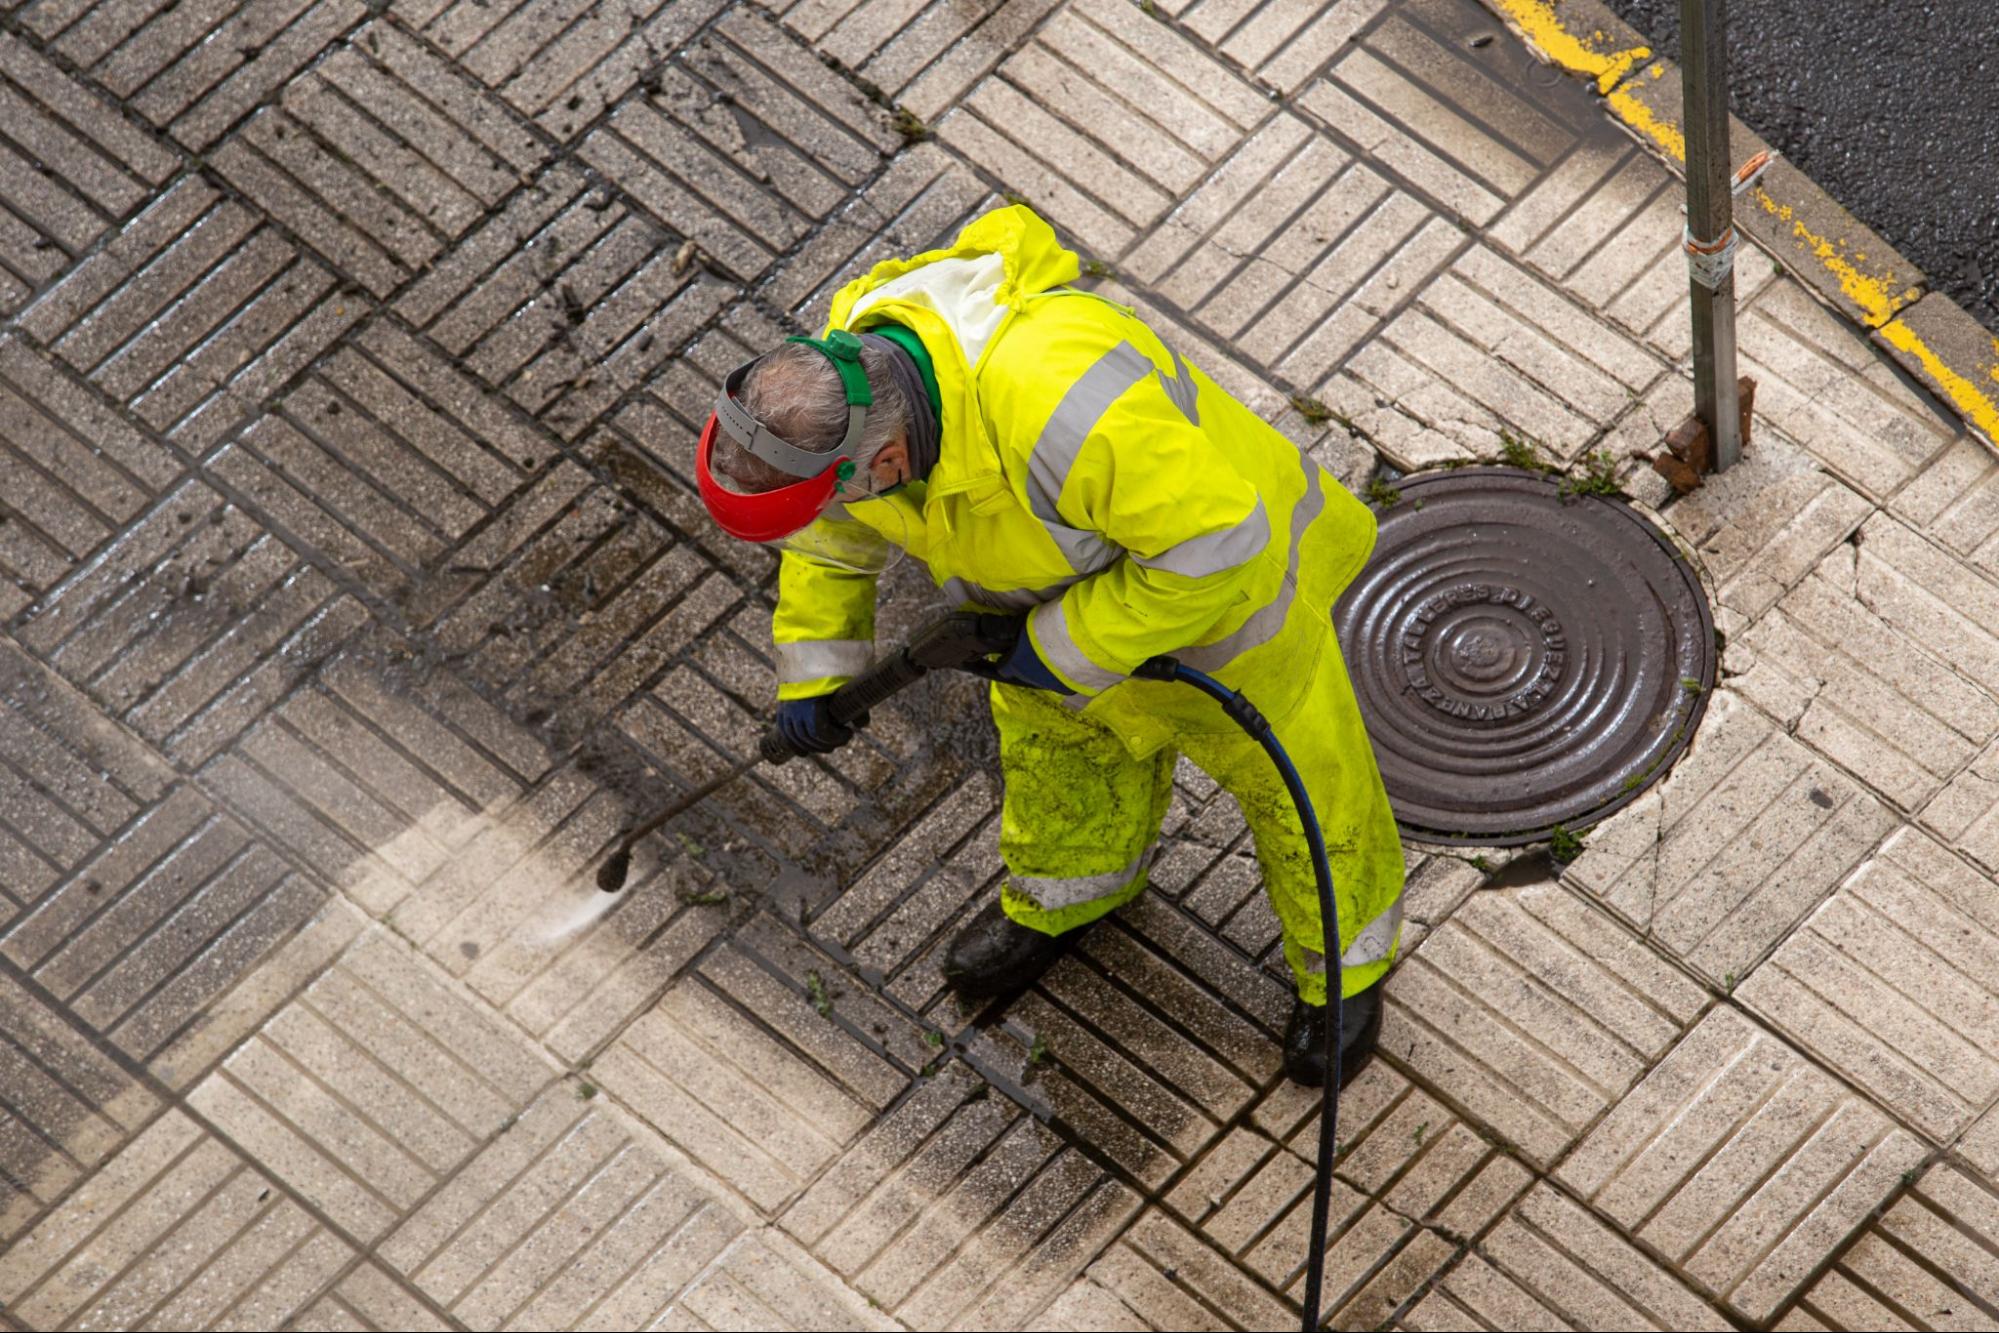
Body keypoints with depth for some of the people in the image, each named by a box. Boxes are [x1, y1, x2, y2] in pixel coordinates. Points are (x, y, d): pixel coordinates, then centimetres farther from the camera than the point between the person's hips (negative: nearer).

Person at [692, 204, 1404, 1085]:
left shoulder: (1047, 404, -49)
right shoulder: (843, 373, -23)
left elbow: (1215, 542, -40)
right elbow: (833, 532, -1)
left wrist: (1068, 648, -30)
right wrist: (811, 670, 2)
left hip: (1215, 574, -6)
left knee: (1295, 776, 20)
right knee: (1059, 743, 29)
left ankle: (1343, 954, 49)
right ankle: (1074, 887, 61)